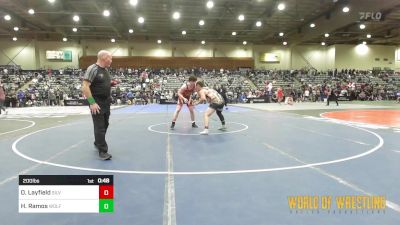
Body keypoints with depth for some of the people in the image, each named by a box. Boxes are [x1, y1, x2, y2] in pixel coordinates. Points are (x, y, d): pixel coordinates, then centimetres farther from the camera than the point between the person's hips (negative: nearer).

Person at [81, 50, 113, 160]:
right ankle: (102, 151, 2)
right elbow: (85, 86, -21)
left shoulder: (105, 70, 11)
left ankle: (98, 143, 39)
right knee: (99, 127, -4)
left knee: (104, 125, 18)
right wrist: (92, 102, -24)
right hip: (97, 103, -8)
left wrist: (111, 83, 6)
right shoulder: (92, 69, -15)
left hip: (106, 103, 9)